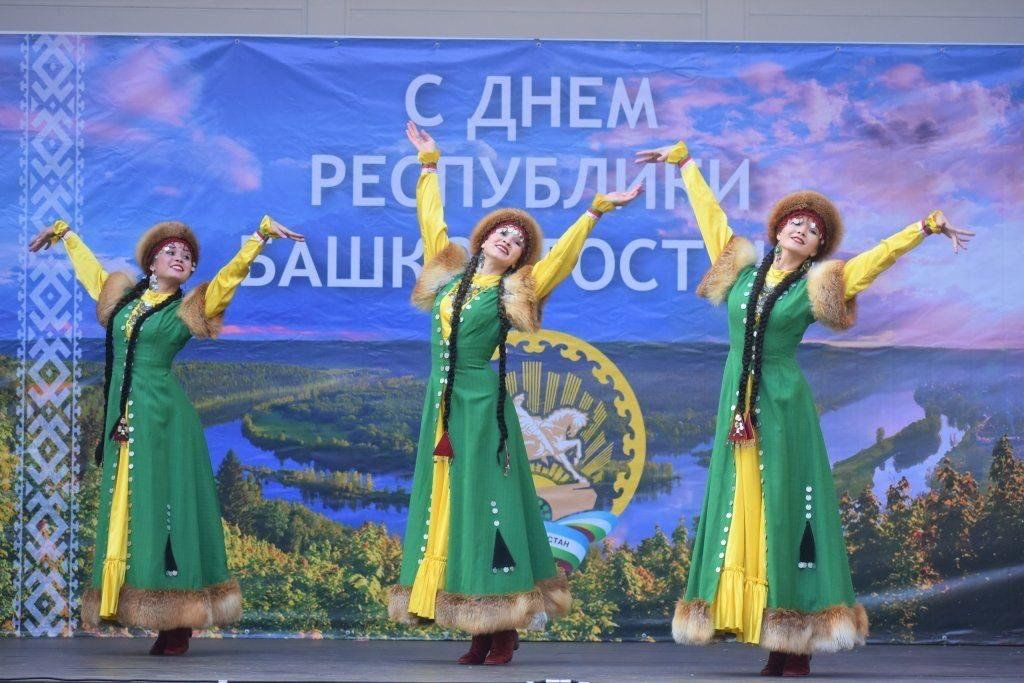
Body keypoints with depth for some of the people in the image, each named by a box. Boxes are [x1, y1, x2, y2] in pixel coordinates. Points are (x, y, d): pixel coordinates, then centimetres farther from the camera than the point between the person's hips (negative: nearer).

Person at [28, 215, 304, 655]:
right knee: (125, 510, 2)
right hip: (122, 418, 5)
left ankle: (177, 625, -8)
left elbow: (232, 273, -2)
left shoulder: (188, 309, 5)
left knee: (162, 508, -8)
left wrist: (262, 233, -8)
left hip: (164, 419, -5)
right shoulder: (122, 297, 15)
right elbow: (89, 267, 31)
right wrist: (64, 234, 44)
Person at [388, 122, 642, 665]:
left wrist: (596, 211, -6)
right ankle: (483, 633, 8)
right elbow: (432, 221, 21)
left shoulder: (514, 291, 2)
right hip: (442, 402, 5)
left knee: (484, 502, -7)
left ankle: (504, 630, -4)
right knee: (446, 502, 3)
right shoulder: (449, 271, 12)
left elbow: (561, 253, -4)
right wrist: (429, 165, 27)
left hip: (482, 404, -5)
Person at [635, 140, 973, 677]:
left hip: (783, 406, -3)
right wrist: (682, 161, 27)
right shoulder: (741, 270, 11)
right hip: (738, 405, 4)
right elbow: (709, 213, 20)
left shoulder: (817, 286, 4)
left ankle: (794, 642, -5)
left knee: (783, 512, -6)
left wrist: (927, 227, -4)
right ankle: (769, 638, 3)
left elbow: (882, 253, 3)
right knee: (737, 511, 0)